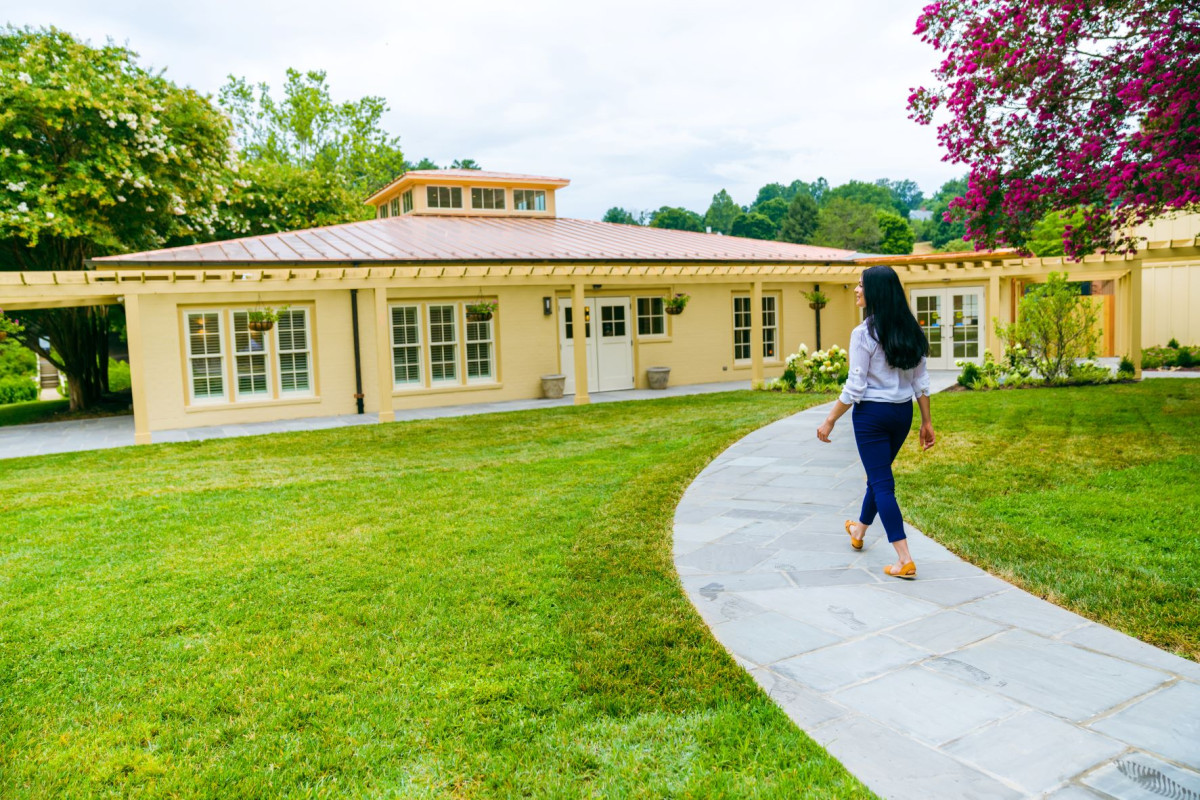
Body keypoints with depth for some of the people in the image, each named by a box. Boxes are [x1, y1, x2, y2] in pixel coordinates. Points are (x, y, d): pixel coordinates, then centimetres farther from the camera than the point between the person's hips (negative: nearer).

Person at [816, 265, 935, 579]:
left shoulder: (863, 334, -16)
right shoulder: (910, 330, 3)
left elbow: (855, 388, -16)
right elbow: (921, 381, 6)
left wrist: (830, 420, -7)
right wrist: (927, 420, 12)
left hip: (872, 413, -7)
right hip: (903, 412, 7)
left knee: (882, 482, 0)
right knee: (878, 473, 24)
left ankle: (904, 559, -3)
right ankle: (859, 530, 45)